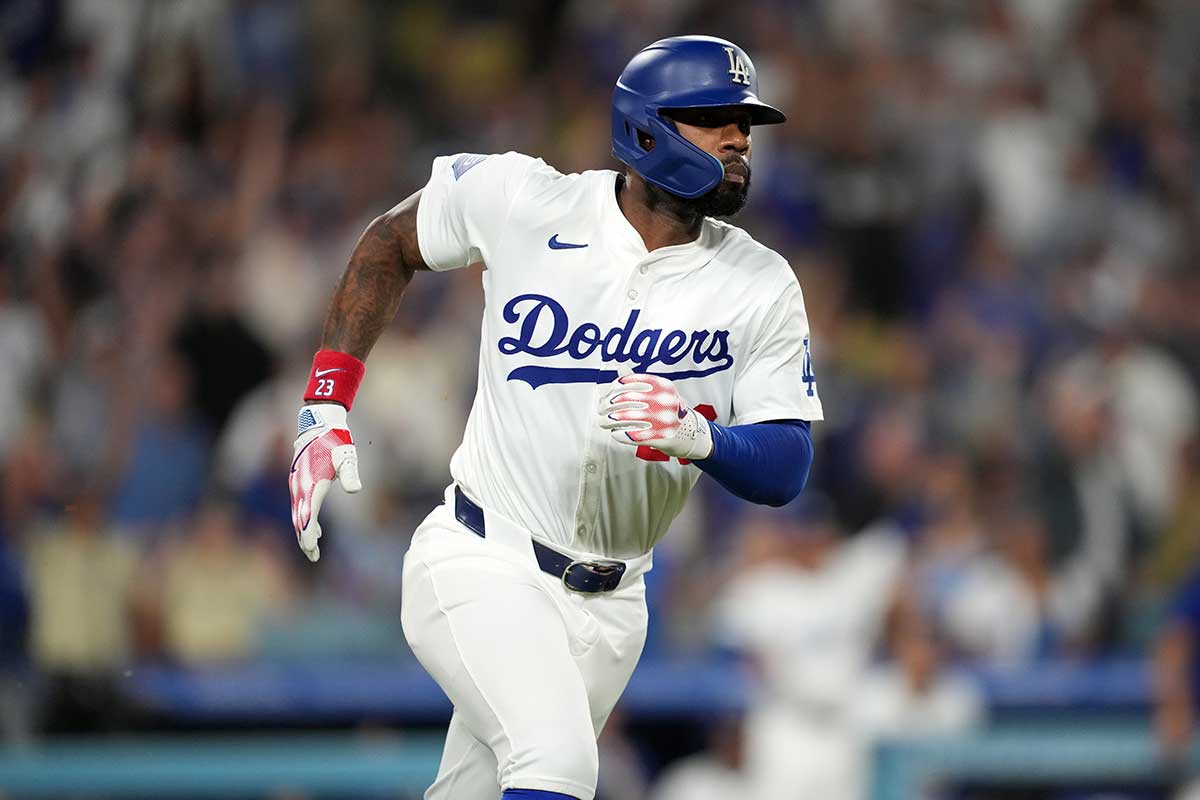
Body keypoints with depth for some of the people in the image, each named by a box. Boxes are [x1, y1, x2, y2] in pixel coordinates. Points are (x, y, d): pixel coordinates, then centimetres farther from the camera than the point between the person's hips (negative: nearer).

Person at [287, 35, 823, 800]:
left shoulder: (761, 287, -3)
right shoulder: (524, 202, -8)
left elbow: (787, 468, -6)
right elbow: (392, 241, 10)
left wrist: (698, 437, -28)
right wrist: (327, 404, 3)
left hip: (608, 604, 4)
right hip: (484, 565, -4)